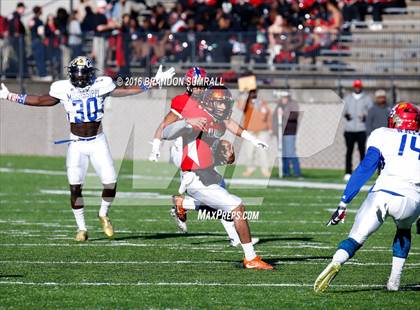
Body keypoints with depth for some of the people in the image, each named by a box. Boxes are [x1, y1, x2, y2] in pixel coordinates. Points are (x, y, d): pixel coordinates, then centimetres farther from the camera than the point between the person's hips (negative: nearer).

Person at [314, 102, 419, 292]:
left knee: (356, 239, 8)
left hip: (381, 194, -2)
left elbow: (365, 169, 6)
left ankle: (336, 263, -24)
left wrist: (344, 203, 4)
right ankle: (394, 281, 22)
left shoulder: (382, 136, 16)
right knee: (404, 231, 33)